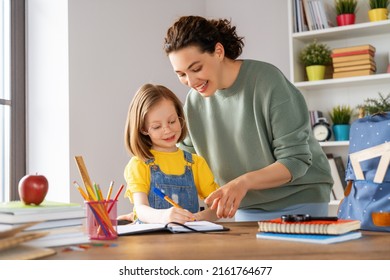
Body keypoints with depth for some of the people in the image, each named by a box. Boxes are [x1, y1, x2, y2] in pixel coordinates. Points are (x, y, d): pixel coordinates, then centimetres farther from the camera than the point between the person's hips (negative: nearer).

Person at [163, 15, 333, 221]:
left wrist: (245, 181, -35)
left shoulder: (268, 82, -19)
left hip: (298, 203, -4)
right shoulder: (194, 102, -4)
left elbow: (296, 160, -19)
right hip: (246, 211, 4)